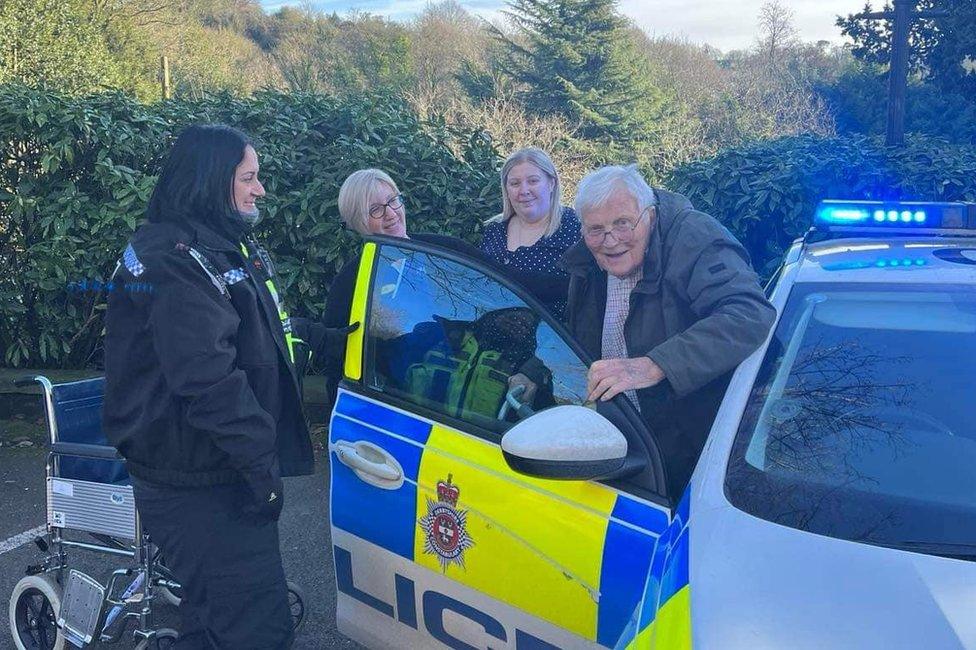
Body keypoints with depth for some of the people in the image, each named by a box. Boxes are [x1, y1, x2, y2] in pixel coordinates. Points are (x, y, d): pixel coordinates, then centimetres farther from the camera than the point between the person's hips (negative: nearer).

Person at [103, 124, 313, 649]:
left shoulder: (224, 248, 16)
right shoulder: (175, 260, -19)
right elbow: (208, 379, -27)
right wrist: (261, 465, -24)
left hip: (224, 471, 10)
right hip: (195, 487, -10)